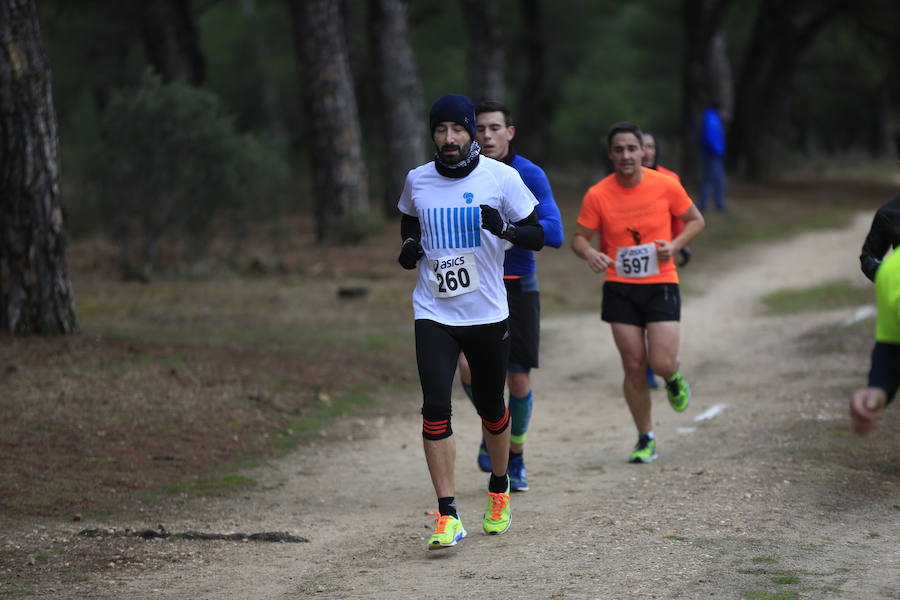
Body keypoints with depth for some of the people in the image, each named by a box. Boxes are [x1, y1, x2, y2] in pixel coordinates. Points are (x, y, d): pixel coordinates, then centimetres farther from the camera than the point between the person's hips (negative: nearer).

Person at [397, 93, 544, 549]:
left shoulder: (501, 177, -5)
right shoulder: (417, 181, 4)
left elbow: (537, 237, -3)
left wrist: (504, 227, -23)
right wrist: (409, 246, 1)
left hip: (487, 312, -1)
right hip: (433, 312, 1)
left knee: (491, 408, 12)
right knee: (435, 408, -13)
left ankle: (499, 491, 38)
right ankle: (447, 517, -12)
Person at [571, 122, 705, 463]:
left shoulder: (665, 186, -5)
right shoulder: (598, 195, -5)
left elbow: (695, 220, 7)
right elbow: (579, 238, 2)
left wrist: (675, 244, -11)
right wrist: (589, 253, -21)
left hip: (661, 285, -1)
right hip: (620, 288, 1)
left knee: (661, 363, -11)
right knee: (633, 366, 1)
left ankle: (674, 378, 28)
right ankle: (645, 439, 16)